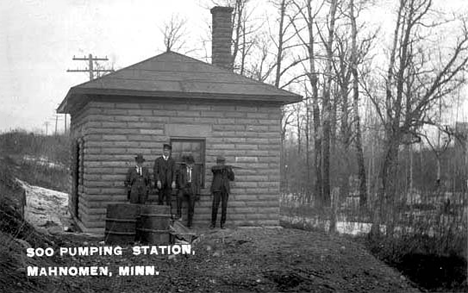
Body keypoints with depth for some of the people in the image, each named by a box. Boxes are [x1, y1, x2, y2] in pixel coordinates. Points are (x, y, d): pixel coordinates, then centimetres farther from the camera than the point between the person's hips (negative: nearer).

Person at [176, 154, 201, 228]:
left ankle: (189, 224, 6)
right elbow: (179, 180, -1)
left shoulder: (195, 170, 5)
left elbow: (198, 182, 7)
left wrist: (198, 193, 1)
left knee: (191, 207, -3)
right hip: (183, 188, -1)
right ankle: (179, 214, -29)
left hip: (192, 189, 1)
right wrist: (182, 188, -15)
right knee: (179, 195, -35)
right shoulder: (181, 169, 0)